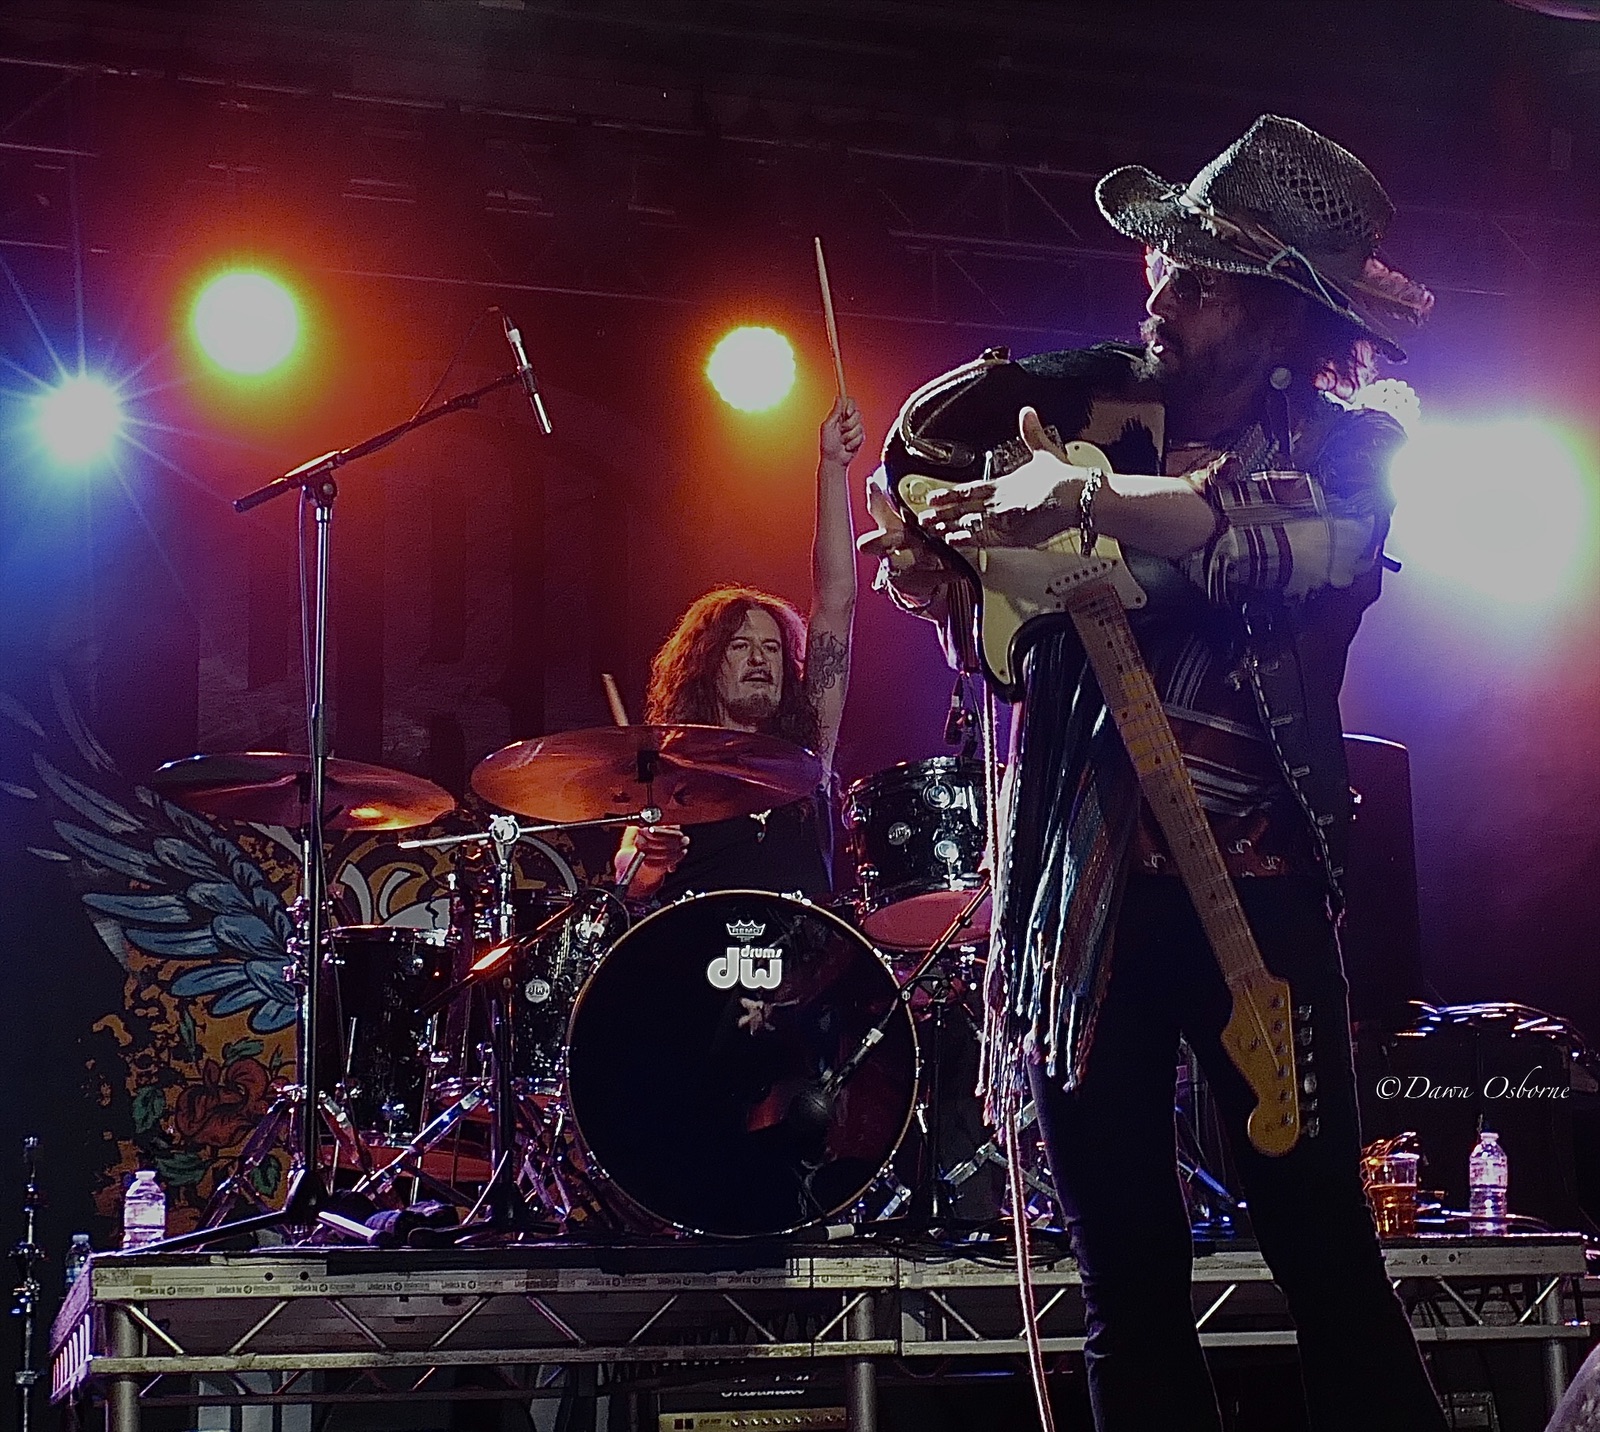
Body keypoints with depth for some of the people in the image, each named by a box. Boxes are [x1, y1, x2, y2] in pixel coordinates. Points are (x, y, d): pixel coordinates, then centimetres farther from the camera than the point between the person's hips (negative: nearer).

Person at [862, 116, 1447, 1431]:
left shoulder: (1340, 448, 2)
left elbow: (1309, 539, -23)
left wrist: (1088, 503, -34)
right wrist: (940, 578, -10)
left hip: (1255, 889, -3)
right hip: (1086, 884, 3)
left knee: (1327, 1256, -5)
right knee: (1127, 1286, 6)